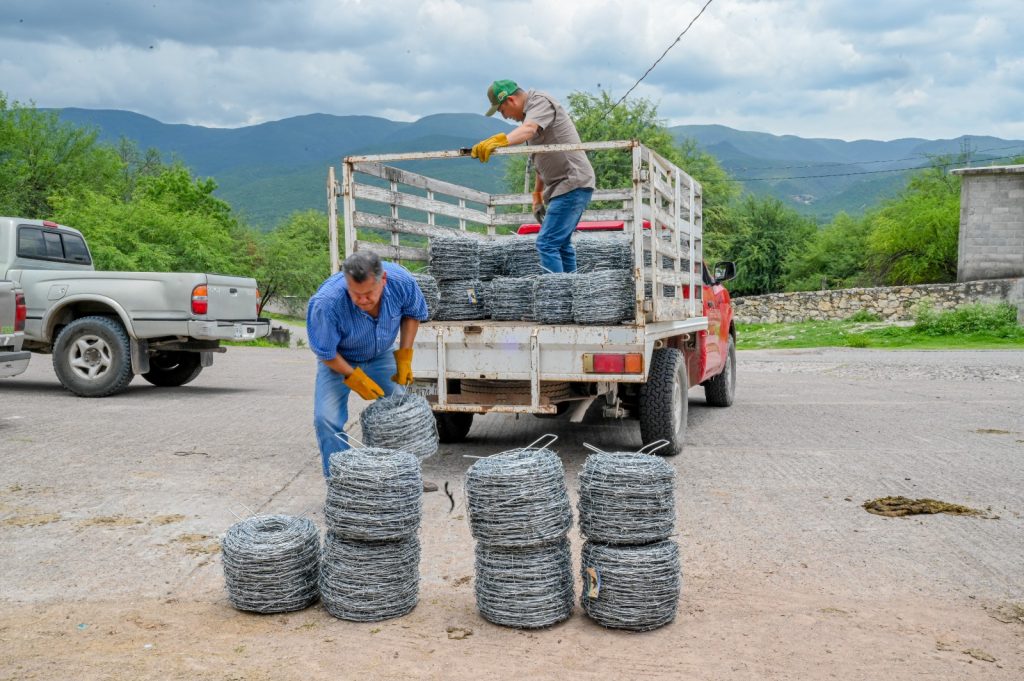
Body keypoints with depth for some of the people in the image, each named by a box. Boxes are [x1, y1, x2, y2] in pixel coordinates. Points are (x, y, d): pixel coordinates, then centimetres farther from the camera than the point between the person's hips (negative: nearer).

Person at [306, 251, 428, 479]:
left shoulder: (401, 281, -29)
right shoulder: (327, 302, -39)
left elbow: (413, 313, -5)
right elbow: (325, 351, -22)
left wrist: (404, 355, -10)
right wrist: (353, 377, -21)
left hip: (381, 357, 3)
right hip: (338, 360, -3)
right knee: (327, 419, -17)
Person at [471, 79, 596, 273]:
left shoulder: (540, 101, -10)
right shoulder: (529, 113, 20)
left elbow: (528, 129, -33)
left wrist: (498, 141, -49)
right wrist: (537, 194, 22)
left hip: (573, 184, -11)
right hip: (562, 186, 11)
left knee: (547, 243, -15)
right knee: (561, 244, 15)